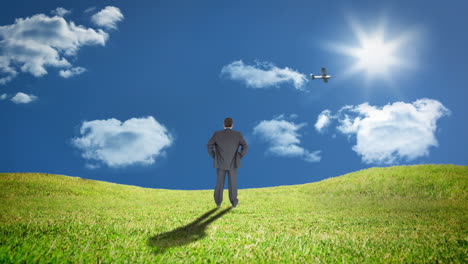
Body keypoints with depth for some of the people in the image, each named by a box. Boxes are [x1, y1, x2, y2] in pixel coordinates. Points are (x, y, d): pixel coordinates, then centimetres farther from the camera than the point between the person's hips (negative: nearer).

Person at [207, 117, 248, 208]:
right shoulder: (238, 134, -6)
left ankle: (218, 202, 14)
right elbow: (245, 146, -11)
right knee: (233, 183, 9)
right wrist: (239, 156, -1)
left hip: (220, 163, 1)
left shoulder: (217, 134, -6)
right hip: (233, 163, -1)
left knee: (220, 183, 11)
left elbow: (209, 145, -7)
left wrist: (214, 156, 4)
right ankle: (233, 202, 12)